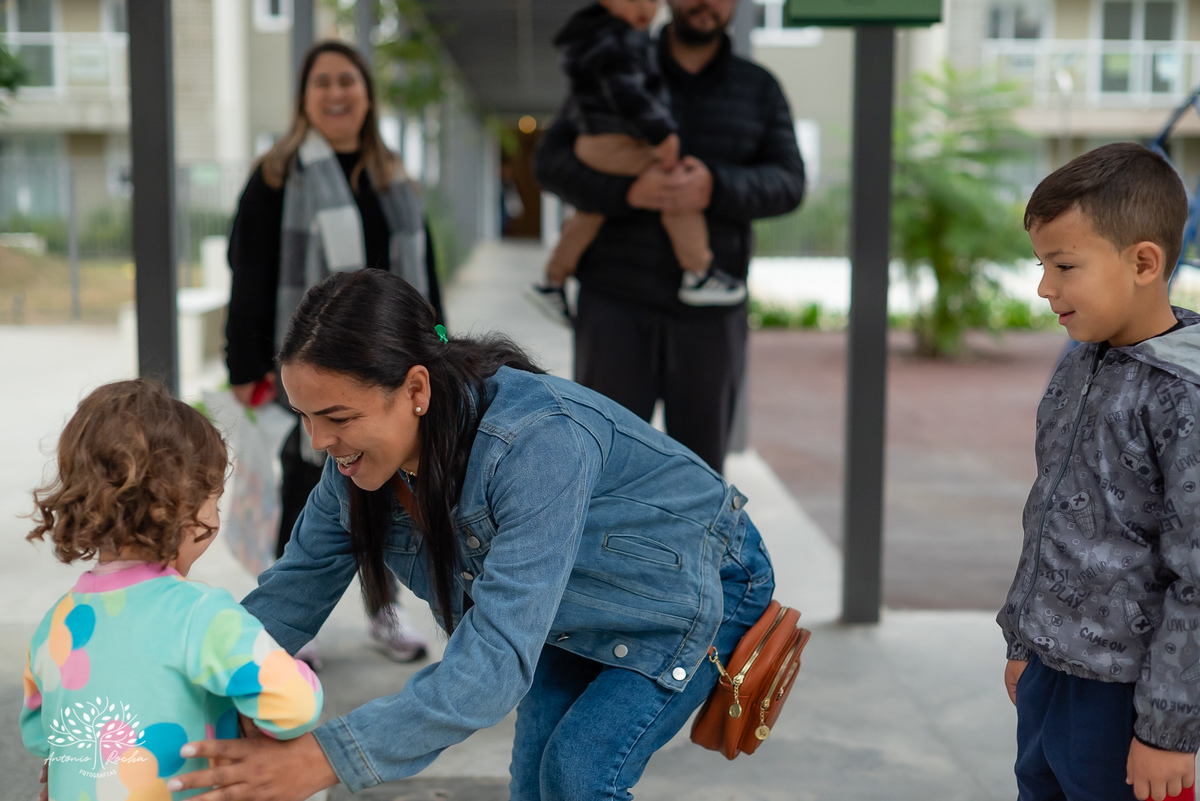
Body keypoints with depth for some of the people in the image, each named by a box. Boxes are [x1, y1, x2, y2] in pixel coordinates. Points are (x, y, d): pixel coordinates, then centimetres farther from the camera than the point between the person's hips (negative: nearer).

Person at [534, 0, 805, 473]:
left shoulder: (758, 89, 11)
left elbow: (788, 182, 0)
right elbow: (552, 161, -1)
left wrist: (716, 188, -21)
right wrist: (627, 190, -21)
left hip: (710, 311, 2)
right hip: (617, 301, -1)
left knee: (700, 463, 7)